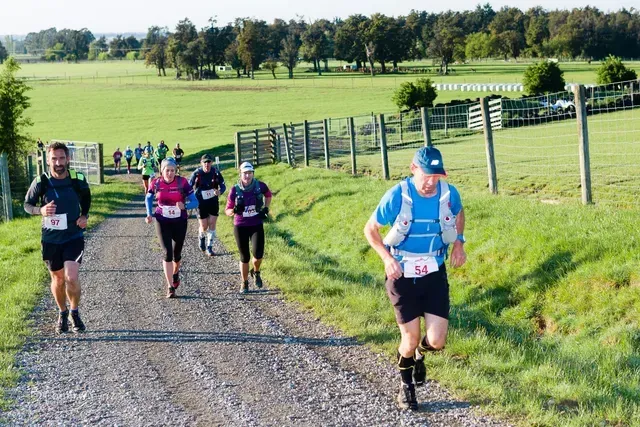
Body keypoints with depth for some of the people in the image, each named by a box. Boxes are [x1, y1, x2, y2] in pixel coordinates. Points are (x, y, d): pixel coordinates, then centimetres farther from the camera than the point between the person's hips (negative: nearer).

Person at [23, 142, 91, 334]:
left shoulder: (78, 180, -9)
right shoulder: (41, 182, -11)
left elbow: (86, 198, 13)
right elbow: (27, 204, 1)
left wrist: (84, 216, -3)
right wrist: (40, 210, -20)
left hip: (73, 237, -1)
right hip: (51, 239, 1)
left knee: (71, 277, -16)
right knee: (58, 279, 13)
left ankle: (75, 312, 8)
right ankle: (62, 313, 37)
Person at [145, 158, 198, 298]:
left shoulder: (182, 182, -12)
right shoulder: (156, 183, -7)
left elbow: (195, 202, -10)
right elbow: (148, 198, 12)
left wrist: (184, 206, -30)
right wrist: (149, 214, -2)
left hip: (180, 222, 0)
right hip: (163, 222, 0)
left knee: (177, 253, 13)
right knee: (167, 253, -10)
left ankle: (175, 273, 47)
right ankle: (170, 287, -6)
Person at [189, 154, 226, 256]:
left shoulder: (216, 172, -10)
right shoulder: (197, 173, -14)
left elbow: (223, 185, -4)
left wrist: (219, 191, -27)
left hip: (213, 202, 1)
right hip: (201, 203, -1)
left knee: (212, 224, -1)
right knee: (204, 227, 4)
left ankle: (209, 247, 12)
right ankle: (201, 237, 39)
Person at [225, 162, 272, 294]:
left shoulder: (260, 186, -7)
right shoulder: (235, 190, -10)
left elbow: (268, 195, 17)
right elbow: (227, 211, -3)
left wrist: (266, 208, 3)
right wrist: (234, 210, -25)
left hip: (257, 225, 0)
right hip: (240, 227, 0)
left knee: (258, 254, -14)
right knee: (244, 257, 6)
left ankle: (256, 272, 20)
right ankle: (244, 283, 27)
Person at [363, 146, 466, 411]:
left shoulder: (449, 194, -10)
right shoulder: (397, 196, -19)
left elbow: (458, 213, 16)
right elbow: (370, 229, -6)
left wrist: (459, 243, 1)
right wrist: (387, 258, -20)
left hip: (435, 273, 2)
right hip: (402, 276, -2)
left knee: (436, 341, -6)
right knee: (411, 340, 1)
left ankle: (421, 355, 33)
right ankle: (406, 385, 31)